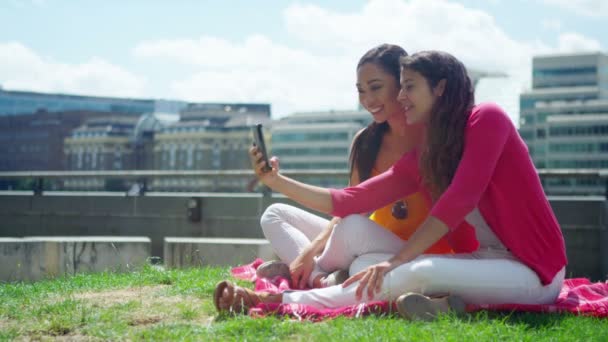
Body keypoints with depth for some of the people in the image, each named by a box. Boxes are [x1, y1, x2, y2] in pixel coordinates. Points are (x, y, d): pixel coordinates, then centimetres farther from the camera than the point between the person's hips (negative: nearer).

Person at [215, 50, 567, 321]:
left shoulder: (487, 119, -9)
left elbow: (461, 198, -21)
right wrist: (277, 181, 0)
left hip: (534, 269, -7)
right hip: (488, 263, 7)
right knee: (367, 264, -6)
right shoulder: (420, 160, 10)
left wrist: (396, 261, -23)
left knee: (420, 273, -30)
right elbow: (349, 201, 7)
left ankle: (280, 301, -29)